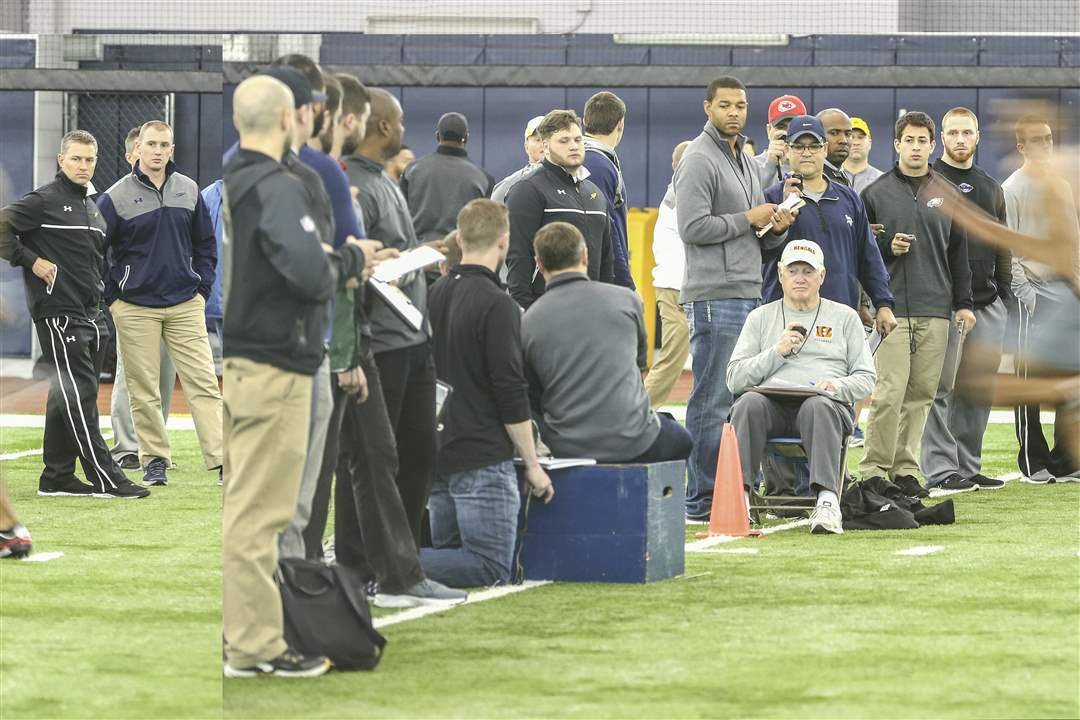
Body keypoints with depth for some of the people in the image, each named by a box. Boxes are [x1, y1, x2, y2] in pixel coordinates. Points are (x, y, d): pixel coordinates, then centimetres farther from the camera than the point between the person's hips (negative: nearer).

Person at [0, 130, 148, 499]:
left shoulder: (93, 207, 19)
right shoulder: (44, 200, -7)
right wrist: (31, 261, -15)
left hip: (90, 314, 8)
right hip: (58, 313, -8)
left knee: (67, 396, 11)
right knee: (79, 395, -9)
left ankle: (56, 478, 15)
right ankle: (105, 479, -12)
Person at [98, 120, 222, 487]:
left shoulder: (189, 190, 7)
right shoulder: (116, 197, -5)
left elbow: (206, 243, 16)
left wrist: (202, 288, 8)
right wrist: (113, 299, -2)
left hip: (186, 305, 2)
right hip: (135, 308, -2)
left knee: (203, 382, -4)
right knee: (144, 390, 1)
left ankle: (222, 460, -7)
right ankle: (155, 460, 11)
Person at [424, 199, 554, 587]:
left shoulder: (435, 295, 10)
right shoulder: (496, 306, -14)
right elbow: (510, 392, -15)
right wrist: (532, 464, -7)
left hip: (437, 453, 8)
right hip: (482, 457, -8)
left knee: (446, 552, 19)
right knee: (492, 566, -5)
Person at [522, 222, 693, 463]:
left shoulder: (528, 323, -2)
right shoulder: (626, 299, -2)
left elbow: (533, 401, 5)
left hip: (566, 449, 1)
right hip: (633, 444, -1)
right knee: (682, 440, 31)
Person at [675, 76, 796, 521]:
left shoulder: (747, 163, 22)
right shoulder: (700, 160, -7)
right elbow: (692, 228, -17)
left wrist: (776, 227, 4)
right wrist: (747, 219, -9)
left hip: (749, 293, 9)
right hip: (714, 296, -9)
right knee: (713, 400, -9)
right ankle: (702, 500, -8)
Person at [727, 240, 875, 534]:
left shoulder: (845, 316, 21)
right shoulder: (761, 317, 22)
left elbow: (865, 379, 13)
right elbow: (735, 379, 11)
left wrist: (837, 386, -9)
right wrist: (777, 352, -2)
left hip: (826, 403, -1)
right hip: (771, 402, 1)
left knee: (819, 407, -38)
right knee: (749, 403, -35)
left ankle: (827, 501, -52)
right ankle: (739, 495, -43)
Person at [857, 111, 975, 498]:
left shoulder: (948, 196, 14)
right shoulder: (875, 193, 5)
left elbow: (959, 252, 17)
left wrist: (963, 303, 12)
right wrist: (887, 247, -12)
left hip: (935, 310, 4)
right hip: (891, 307, -4)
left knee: (921, 393, 4)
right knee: (889, 392, -12)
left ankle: (904, 468, 11)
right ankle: (874, 470, -8)